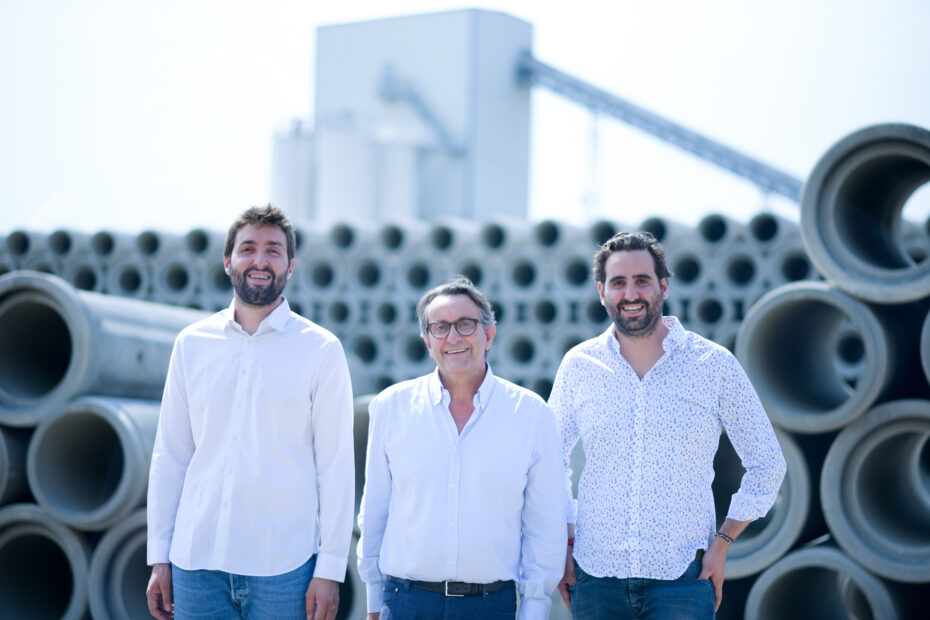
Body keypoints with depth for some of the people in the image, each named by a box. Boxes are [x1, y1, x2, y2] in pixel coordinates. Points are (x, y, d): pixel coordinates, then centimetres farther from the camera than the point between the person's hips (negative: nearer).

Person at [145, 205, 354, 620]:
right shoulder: (192, 343, 8)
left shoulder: (321, 350, 0)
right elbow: (169, 456, 10)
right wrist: (159, 557, 6)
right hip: (195, 562, 2)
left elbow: (335, 465, -3)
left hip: (282, 568, -2)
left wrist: (330, 570, -7)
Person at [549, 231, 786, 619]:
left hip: (683, 579, -2)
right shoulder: (579, 366, 5)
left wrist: (722, 542, 0)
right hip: (596, 576, 2)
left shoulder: (714, 365, 0)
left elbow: (767, 464, 7)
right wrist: (563, 545, 8)